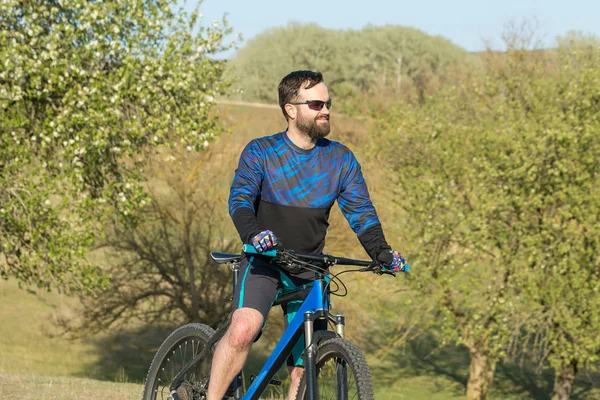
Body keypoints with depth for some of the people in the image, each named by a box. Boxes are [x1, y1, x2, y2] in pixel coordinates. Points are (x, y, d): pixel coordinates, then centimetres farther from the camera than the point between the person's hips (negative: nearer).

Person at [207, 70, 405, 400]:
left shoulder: (341, 159, 4)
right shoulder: (260, 153, -4)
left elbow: (361, 212, 0)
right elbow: (240, 200, -18)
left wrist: (381, 251, -19)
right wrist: (253, 234, -39)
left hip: (310, 271, 3)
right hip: (264, 262, -3)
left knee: (303, 370, 1)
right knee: (243, 330, -29)